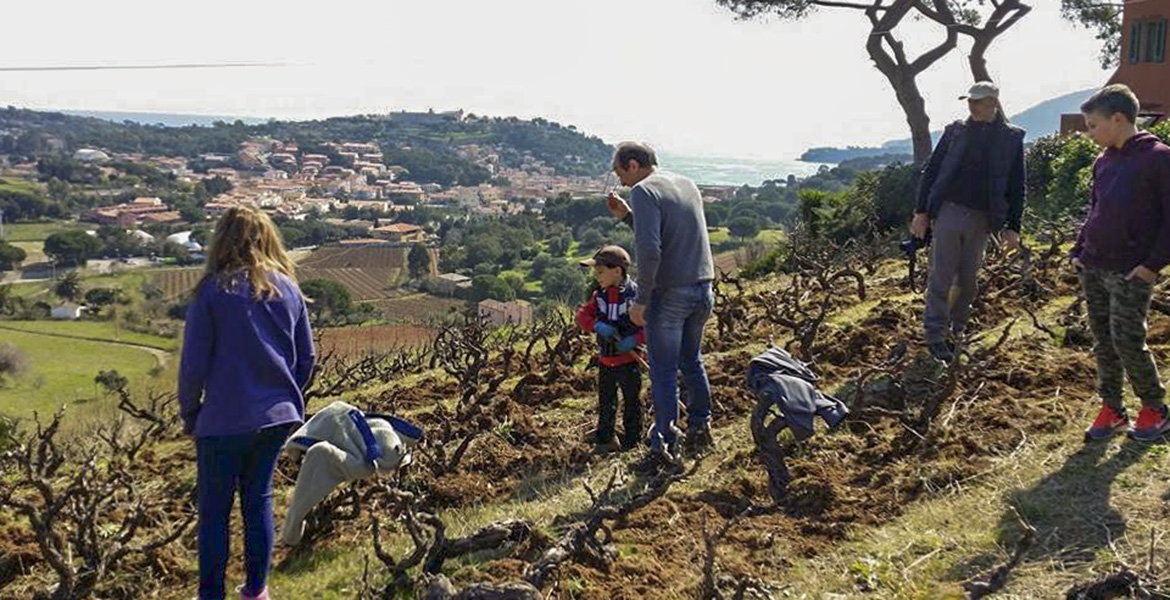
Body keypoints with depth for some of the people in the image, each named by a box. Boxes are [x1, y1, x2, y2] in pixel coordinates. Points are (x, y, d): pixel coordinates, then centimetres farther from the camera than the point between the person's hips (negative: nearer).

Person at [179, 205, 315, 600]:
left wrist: (189, 414, 3)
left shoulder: (212, 291, -12)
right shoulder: (288, 289, 2)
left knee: (215, 510, 9)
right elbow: (306, 357, 7)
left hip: (224, 420, -4)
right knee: (259, 500, 17)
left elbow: (193, 363, -10)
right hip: (277, 416, 5)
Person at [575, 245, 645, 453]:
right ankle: (604, 440, 29)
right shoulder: (599, 295, 2)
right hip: (605, 360, 5)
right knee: (605, 403, 15)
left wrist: (635, 339, -28)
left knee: (632, 401, 8)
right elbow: (582, 315, -1)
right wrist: (597, 325, -21)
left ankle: (632, 442, 20)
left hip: (629, 360, -5)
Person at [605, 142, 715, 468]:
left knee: (664, 372, 1)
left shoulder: (644, 191, -12)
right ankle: (700, 428, 30)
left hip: (669, 293, -8)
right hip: (702, 288, 8)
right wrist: (627, 216, 17)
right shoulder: (687, 184, 13)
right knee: (691, 361, 22)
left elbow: (650, 250, -22)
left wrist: (641, 300, -16)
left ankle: (665, 446, 5)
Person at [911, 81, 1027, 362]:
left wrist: (1012, 227, 0)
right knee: (941, 278, -3)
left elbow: (1016, 187, 5)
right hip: (949, 212, -1)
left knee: (968, 280, 8)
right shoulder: (955, 131, 4)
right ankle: (935, 336, 3)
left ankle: (956, 331, 24)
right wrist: (921, 212, -1)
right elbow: (931, 171, 5)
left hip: (981, 219, 1)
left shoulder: (1011, 138, 3)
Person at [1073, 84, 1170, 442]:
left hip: (1131, 273, -7)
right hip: (1093, 268, 7)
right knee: (1103, 342, 9)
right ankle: (1111, 410, 19)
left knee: (1127, 342, -5)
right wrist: (1080, 251, 12)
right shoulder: (1104, 161, 11)